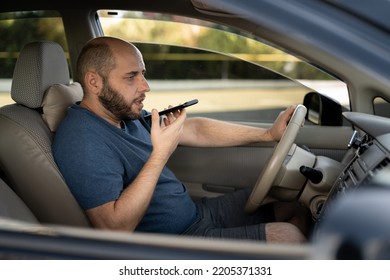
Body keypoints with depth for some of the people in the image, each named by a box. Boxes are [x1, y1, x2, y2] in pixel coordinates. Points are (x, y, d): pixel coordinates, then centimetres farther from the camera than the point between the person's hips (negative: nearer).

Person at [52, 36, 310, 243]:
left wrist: (268, 134, 7)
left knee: (293, 207, 9)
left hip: (193, 212, 10)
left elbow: (196, 130, 11)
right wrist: (161, 154, -31)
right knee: (286, 235, -15)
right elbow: (114, 228, -31)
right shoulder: (83, 140, -23)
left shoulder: (126, 114, 6)